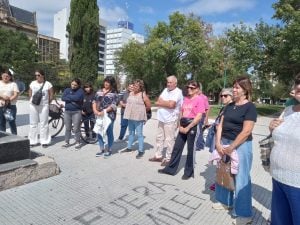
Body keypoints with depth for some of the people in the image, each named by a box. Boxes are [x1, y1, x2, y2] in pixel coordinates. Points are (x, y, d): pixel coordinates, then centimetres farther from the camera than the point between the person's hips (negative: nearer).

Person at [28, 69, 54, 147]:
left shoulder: (48, 84, -5)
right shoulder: (32, 83, 5)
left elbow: (51, 96, -1)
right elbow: (30, 94, 15)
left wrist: (46, 102, 3)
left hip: (44, 106, -3)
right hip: (33, 105, 4)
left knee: (44, 124, 0)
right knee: (33, 123, 7)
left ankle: (45, 141, 8)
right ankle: (33, 141, 16)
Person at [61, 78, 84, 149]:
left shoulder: (80, 91, -3)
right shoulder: (67, 90, 9)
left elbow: (77, 98, -21)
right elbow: (63, 98, -5)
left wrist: (68, 96, -7)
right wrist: (73, 99, -13)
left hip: (76, 112, -4)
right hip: (67, 111, 4)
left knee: (76, 128, -1)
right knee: (67, 128, 11)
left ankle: (78, 143, 10)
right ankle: (66, 142, 21)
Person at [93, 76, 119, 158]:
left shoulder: (114, 93, -3)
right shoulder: (99, 91, 13)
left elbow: (113, 105, -11)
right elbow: (94, 101, 11)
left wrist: (104, 111, -19)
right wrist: (95, 110, -6)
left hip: (109, 115, -5)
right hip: (99, 115, 5)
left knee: (109, 132, 4)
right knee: (99, 132, 10)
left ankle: (109, 150, 18)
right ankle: (102, 149, 24)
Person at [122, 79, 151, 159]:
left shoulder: (143, 95, -10)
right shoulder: (131, 93, 9)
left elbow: (149, 106, -7)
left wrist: (141, 110, 3)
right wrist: (131, 110, 11)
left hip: (138, 118, -7)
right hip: (130, 117, 7)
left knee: (139, 134, -1)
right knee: (131, 133, 18)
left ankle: (141, 151, 7)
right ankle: (129, 147, 31)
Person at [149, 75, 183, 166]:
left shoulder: (178, 92, -11)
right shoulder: (165, 90, 13)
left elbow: (171, 104, -23)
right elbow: (158, 101, 7)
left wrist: (161, 102, -8)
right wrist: (166, 103, -12)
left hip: (170, 120, -8)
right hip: (162, 118, 8)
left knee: (169, 140, 0)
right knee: (159, 138, 16)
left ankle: (168, 159, 13)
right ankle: (158, 156, 30)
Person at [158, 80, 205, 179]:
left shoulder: (199, 100, -8)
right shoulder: (185, 98, 11)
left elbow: (199, 117, -15)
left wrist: (188, 128, -14)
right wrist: (180, 125, 1)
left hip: (192, 127, -6)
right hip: (183, 127, 6)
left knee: (190, 150, 5)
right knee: (177, 147, 10)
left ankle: (189, 172, 21)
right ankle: (170, 169, 21)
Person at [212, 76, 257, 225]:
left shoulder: (250, 107, -9)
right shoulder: (229, 106, 10)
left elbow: (246, 131, -16)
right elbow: (221, 125, 7)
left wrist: (231, 147, -15)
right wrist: (218, 143, -5)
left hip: (240, 146, -6)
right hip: (224, 143, 7)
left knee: (241, 178, 2)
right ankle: (225, 201, 36)